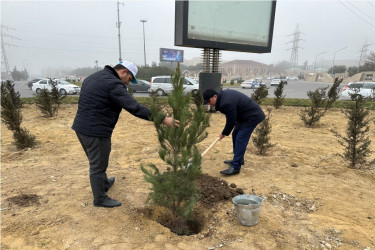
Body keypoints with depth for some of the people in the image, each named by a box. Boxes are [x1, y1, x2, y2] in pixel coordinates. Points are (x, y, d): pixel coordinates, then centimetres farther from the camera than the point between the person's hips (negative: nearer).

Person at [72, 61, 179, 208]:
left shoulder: (92, 78, 13)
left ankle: (104, 183, 47)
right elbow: (134, 107, -26)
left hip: (80, 127, 10)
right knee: (98, 165, 6)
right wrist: (162, 119, -26)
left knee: (96, 161, 26)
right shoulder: (113, 84, -18)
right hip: (96, 131, -10)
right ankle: (100, 199, 23)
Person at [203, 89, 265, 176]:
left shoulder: (226, 104, -29)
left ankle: (235, 167, -12)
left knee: (240, 140, -14)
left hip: (252, 117, -11)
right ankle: (238, 160, 27)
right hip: (245, 116, 11)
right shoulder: (223, 94, 3)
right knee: (235, 135, 15)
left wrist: (224, 134, -3)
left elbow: (231, 121, -19)